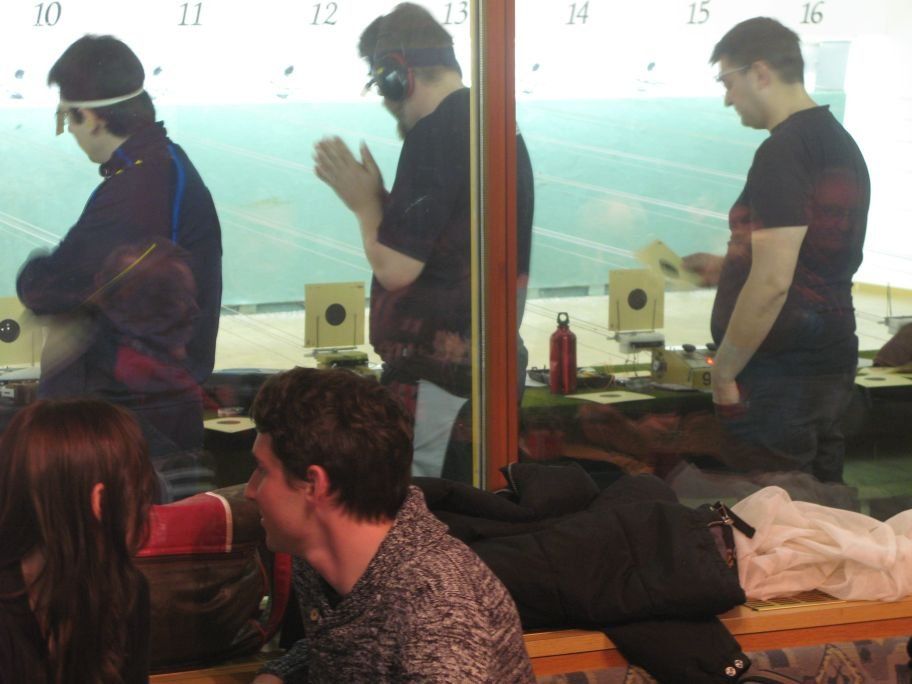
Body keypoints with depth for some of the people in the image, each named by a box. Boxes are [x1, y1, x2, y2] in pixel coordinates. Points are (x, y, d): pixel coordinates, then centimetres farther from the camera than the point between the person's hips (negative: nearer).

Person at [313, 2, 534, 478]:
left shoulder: (435, 134, -17)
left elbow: (395, 267, -19)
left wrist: (365, 204, -2)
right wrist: (375, 197, 15)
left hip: (435, 379, -10)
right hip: (490, 365, 10)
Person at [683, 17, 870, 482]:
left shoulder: (783, 152, -17)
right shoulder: (840, 141, 12)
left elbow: (773, 282, -23)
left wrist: (724, 371, -14)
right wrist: (729, 269, 24)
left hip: (781, 375, -10)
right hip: (832, 364, 10)